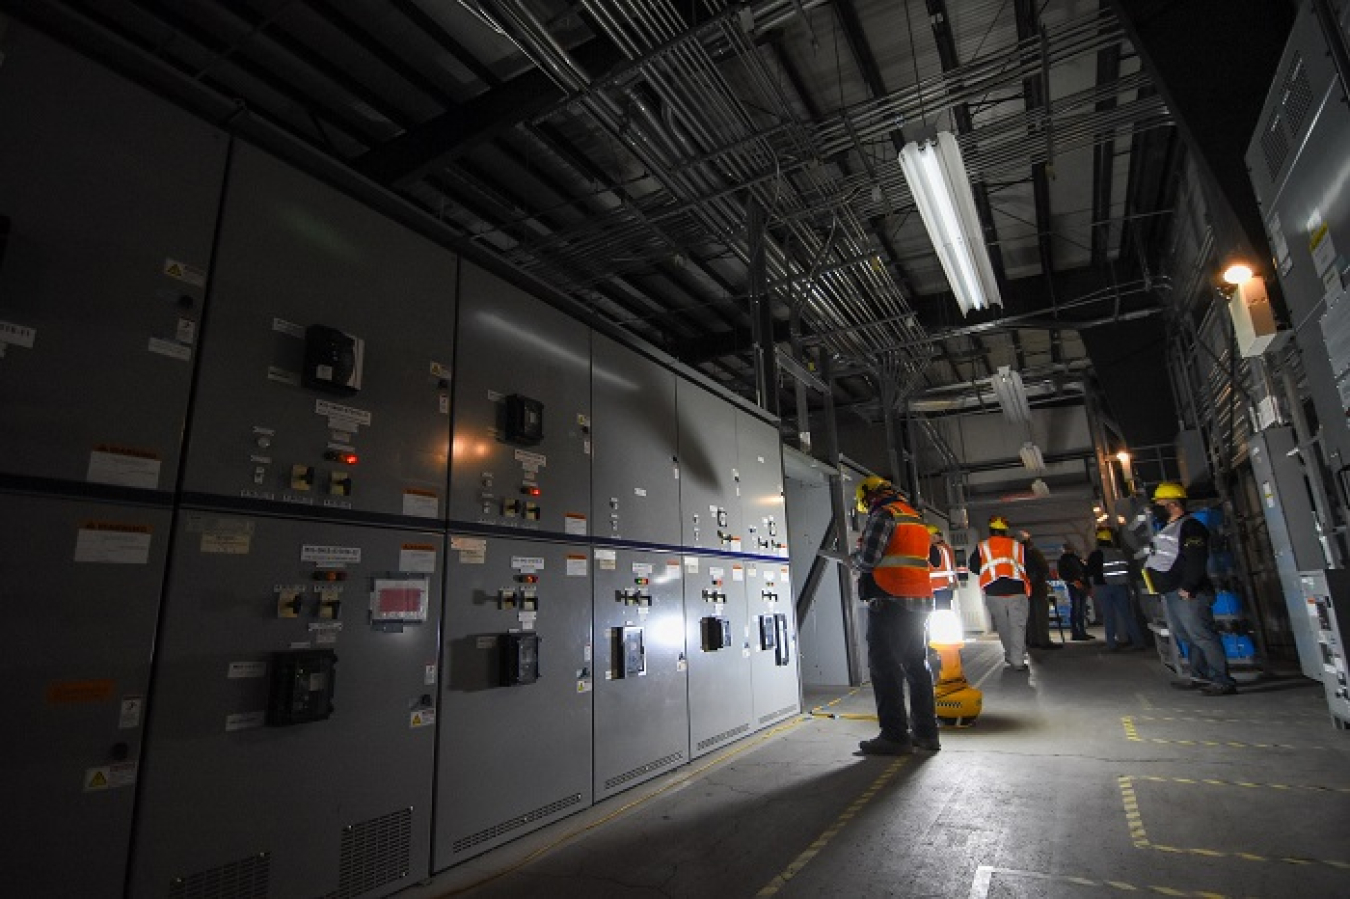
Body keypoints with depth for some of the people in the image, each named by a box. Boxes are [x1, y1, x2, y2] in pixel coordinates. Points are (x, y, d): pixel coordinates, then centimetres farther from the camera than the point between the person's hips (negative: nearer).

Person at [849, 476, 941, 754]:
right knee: (916, 666, 15)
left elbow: (868, 559, -16)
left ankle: (895, 736, -1)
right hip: (919, 602, 9)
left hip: (890, 603, -9)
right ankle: (926, 731, 22)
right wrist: (862, 560, 19)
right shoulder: (915, 517, 19)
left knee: (885, 668, -4)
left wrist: (854, 559, 5)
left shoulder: (883, 515, -8)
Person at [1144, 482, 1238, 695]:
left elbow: (1196, 561, -20)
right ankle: (1199, 676, 24)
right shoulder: (1167, 529, 20)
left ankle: (1223, 681, -6)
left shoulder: (1190, 527, -11)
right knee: (1187, 636, 15)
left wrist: (1187, 587, -24)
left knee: (1202, 635, -10)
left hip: (1187, 595, -10)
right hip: (1170, 594, 10)